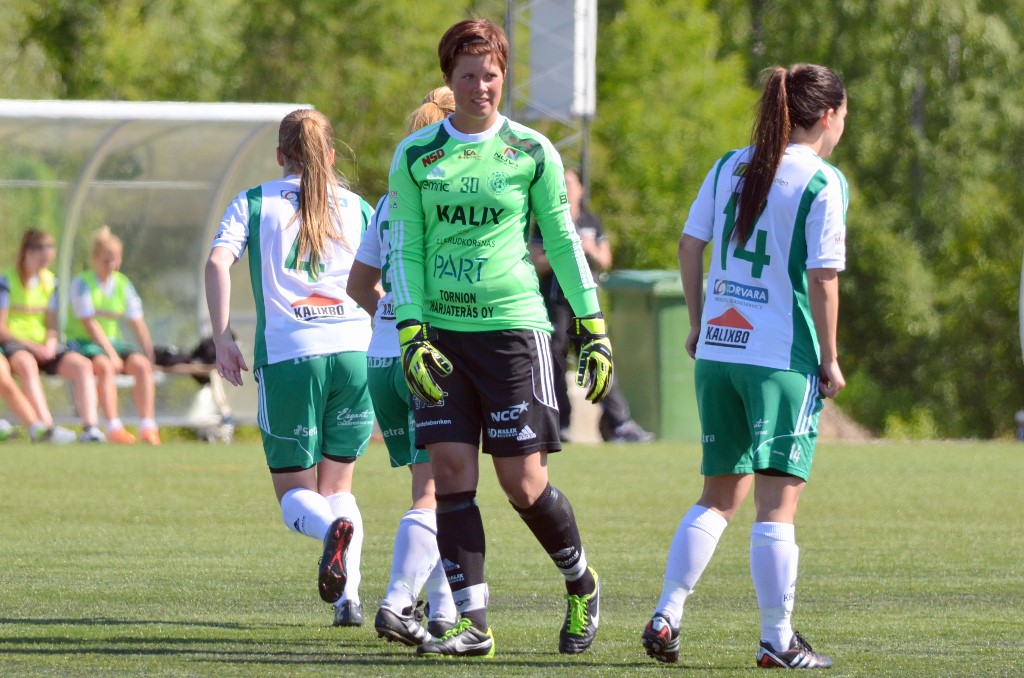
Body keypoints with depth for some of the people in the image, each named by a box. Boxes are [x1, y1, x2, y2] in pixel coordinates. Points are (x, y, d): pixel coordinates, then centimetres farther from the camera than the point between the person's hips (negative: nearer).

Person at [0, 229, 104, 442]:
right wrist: (32, 346, -18)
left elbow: (51, 325, 13)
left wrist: (50, 345, -9)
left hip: (43, 345, 6)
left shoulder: (50, 281, 14)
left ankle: (89, 427, -32)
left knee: (82, 365, -20)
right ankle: (47, 427, -52)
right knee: (26, 364, -41)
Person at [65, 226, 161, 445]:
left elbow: (137, 322, 7)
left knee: (141, 363, -22)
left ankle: (148, 427, -27)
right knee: (105, 366, -36)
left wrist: (148, 353, -4)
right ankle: (113, 427, -42)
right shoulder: (82, 283, -7)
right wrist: (111, 353, -22)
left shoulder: (123, 284, 10)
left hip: (112, 341, 5)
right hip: (81, 342, -5)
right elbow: (89, 323, -15)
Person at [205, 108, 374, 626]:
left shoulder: (253, 204, 10)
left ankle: (333, 528, -28)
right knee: (337, 485, 15)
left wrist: (221, 337, -6)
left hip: (287, 355, -2)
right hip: (355, 350, 2)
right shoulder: (356, 207, 14)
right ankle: (348, 597, -4)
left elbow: (218, 262, -6)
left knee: (294, 494, 7)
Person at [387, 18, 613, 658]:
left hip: (514, 327, -2)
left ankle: (582, 585, 22)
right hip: (442, 332, 2)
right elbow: (405, 249, 6)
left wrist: (594, 329, 4)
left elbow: (563, 240, 7)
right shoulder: (416, 155, 5)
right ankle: (473, 624, -2)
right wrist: (412, 335, -5)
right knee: (452, 473, -6)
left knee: (524, 482, -4)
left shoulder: (532, 151, 1)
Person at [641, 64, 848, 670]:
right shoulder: (824, 182, -8)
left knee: (720, 497, 15)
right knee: (778, 501, -2)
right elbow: (823, 277, -12)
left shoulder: (730, 167, 9)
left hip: (717, 348, 6)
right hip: (784, 358, -6)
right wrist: (830, 359, -4)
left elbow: (690, 244, 10)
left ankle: (666, 619, 7)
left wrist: (698, 325, 18)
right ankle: (778, 639, 0)